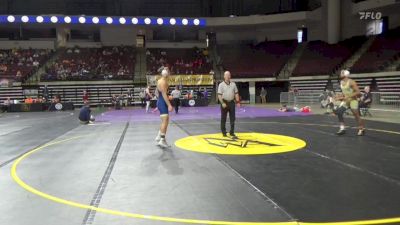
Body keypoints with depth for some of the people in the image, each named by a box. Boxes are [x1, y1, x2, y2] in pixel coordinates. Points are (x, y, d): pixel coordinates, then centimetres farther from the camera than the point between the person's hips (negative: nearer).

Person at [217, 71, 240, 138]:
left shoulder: (233, 84, 8)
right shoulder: (221, 85, -3)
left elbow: (236, 94, 10)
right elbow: (219, 95, -8)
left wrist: (238, 102, 2)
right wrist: (222, 103, -18)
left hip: (231, 102, 3)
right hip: (224, 103, -3)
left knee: (232, 118, 2)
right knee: (223, 119, 5)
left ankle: (232, 132, 9)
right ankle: (224, 132, 16)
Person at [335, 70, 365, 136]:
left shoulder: (351, 82, -17)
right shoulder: (341, 82, 8)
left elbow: (358, 92, -20)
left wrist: (348, 96, -26)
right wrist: (340, 97, 6)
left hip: (353, 100, -7)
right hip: (346, 101, 7)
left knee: (356, 115, -1)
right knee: (339, 112, -8)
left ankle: (362, 129, 16)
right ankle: (342, 128, -2)